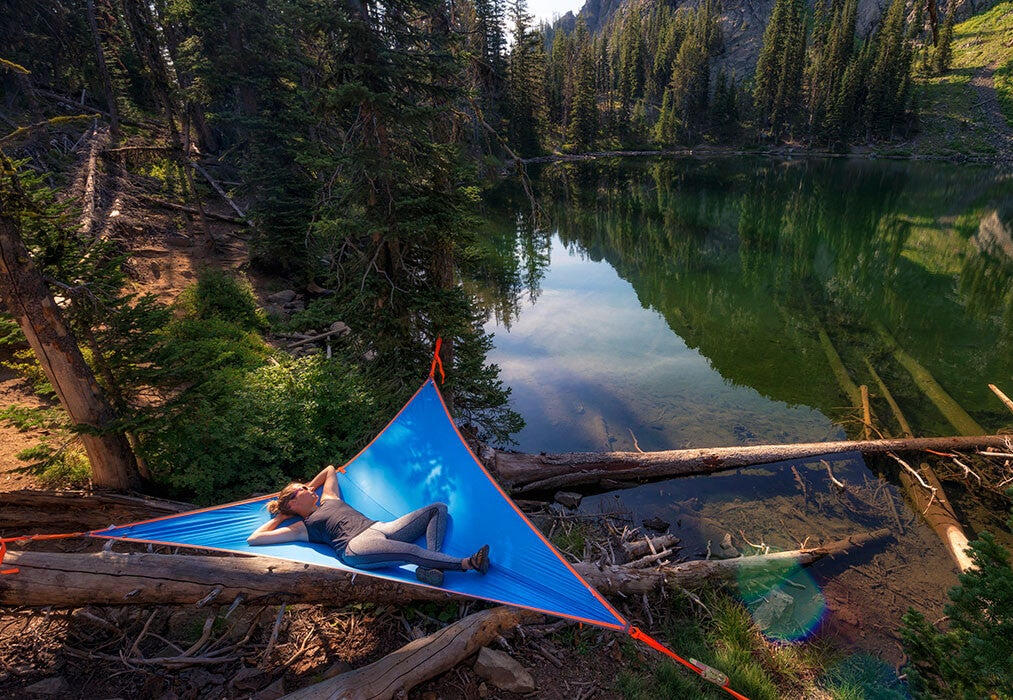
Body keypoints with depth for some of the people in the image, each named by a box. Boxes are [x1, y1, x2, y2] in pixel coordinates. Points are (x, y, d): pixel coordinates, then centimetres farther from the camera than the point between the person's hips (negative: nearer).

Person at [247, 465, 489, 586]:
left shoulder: (329, 499, 34)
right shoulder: (302, 528, 17)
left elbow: (330, 469, 50)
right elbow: (253, 538, 12)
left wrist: (309, 486, 44)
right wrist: (279, 517, 22)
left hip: (381, 528, 8)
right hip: (356, 545, -8)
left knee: (438, 508, -7)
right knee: (412, 551, -38)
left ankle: (430, 566, -30)